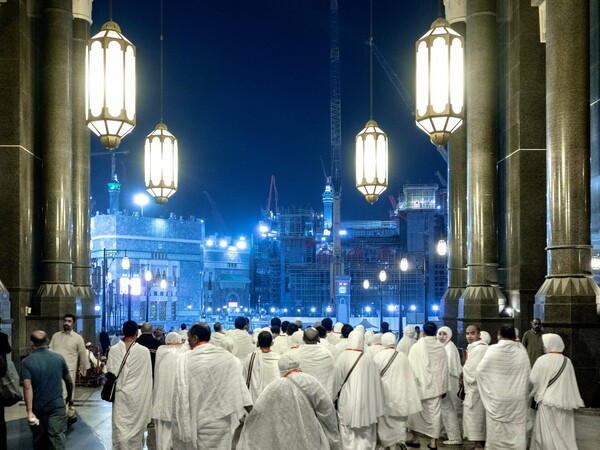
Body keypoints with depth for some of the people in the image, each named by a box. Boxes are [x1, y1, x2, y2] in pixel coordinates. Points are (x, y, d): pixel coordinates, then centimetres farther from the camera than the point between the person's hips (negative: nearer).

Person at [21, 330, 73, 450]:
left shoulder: (27, 362, -10)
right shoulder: (59, 358, -1)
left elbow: (27, 387, -19)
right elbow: (69, 381, 9)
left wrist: (29, 411, -21)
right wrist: (69, 397, 26)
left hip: (38, 407, 0)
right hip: (57, 404, 0)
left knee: (40, 439, 16)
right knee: (58, 437, -4)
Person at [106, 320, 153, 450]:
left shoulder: (113, 350, -6)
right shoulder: (144, 351, -10)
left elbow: (109, 372, 0)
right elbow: (147, 375, -4)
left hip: (119, 394, 1)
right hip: (138, 396, -1)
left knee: (120, 427, 7)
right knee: (136, 427, 10)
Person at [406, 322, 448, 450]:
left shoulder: (416, 347, -10)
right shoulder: (441, 348, -2)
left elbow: (411, 367, -7)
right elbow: (445, 369, 3)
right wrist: (444, 387, 12)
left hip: (419, 385, -2)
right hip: (436, 386, 2)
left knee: (415, 411, 14)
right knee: (435, 413, 6)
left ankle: (414, 438, 21)